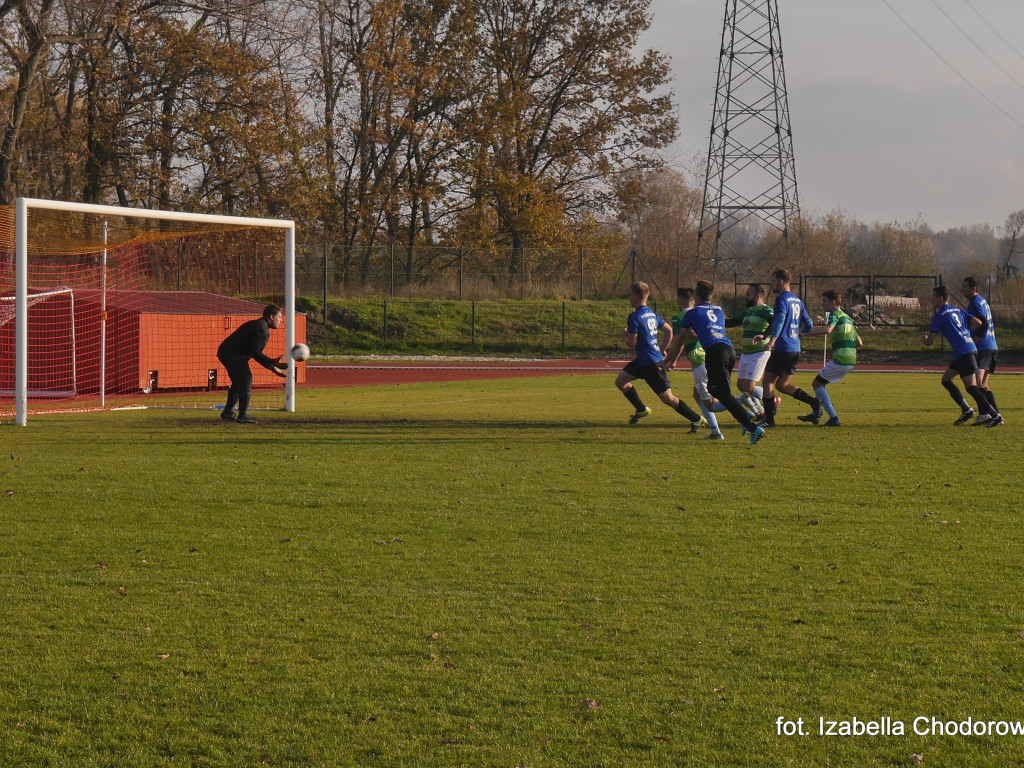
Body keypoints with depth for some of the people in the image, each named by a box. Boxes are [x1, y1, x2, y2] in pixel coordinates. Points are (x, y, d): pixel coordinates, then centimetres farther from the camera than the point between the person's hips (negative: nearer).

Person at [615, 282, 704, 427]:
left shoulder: (634, 317, -18)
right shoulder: (652, 314, 9)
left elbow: (632, 343, -18)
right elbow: (669, 330, 17)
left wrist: (624, 336, 3)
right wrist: (663, 350, 22)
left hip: (651, 364, -9)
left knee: (667, 398, -3)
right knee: (620, 380, 14)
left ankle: (696, 419, 4)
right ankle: (642, 410, 20)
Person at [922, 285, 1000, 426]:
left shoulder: (939, 316, -6)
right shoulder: (958, 311, 16)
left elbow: (929, 342, -5)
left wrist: (923, 339, 18)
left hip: (964, 354, -9)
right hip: (971, 349, 9)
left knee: (971, 387, -10)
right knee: (946, 379, 16)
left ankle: (995, 415, -11)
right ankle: (966, 410, 15)